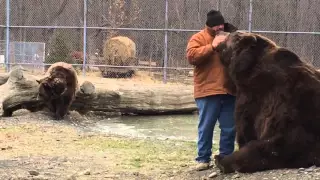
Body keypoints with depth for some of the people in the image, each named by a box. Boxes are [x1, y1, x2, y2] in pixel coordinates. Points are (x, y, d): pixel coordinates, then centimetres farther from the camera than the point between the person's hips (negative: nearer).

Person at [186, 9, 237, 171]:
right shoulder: (199, 38, 3)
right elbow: (191, 56, -14)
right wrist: (212, 46, -19)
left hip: (229, 90, 5)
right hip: (208, 91, -5)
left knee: (229, 128, 6)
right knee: (206, 127, -2)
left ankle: (226, 157, 15)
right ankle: (203, 159, 4)